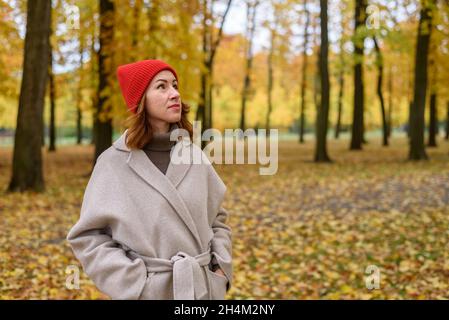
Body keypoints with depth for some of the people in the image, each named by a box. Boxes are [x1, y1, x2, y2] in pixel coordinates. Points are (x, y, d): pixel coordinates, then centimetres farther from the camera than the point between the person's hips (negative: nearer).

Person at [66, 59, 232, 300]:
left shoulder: (194, 155, 2)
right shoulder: (114, 162, -8)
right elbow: (87, 236, -5)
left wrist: (221, 270, -2)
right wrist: (135, 285, -12)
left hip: (205, 289, 3)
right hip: (149, 292, -3)